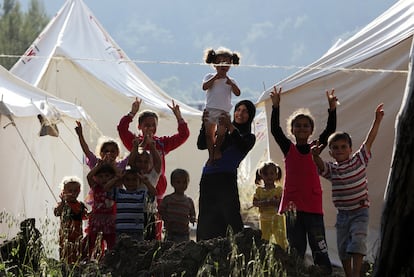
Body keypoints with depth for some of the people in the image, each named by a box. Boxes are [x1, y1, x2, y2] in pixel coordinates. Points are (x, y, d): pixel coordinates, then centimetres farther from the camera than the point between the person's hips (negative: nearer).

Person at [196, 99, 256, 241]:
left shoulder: (249, 137, 12)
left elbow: (243, 147, -11)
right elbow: (201, 145, 9)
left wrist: (231, 128, -24)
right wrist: (205, 125, -7)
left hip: (227, 179, -4)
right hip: (208, 177, 4)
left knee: (232, 217, -14)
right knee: (205, 223, 3)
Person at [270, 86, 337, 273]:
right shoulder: (288, 149, 6)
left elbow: (330, 130, -2)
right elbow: (275, 129, -5)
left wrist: (332, 108, -13)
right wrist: (276, 106, -14)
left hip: (313, 206, 0)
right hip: (293, 205, 0)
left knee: (320, 248, -2)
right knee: (296, 249, 6)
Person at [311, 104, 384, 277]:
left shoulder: (359, 161, -2)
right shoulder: (331, 169, 2)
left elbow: (369, 140, -5)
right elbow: (320, 165, -18)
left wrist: (377, 121, -10)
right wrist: (315, 155, -41)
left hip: (360, 212, -3)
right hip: (342, 213, 3)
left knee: (357, 242, -19)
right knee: (343, 249, 8)